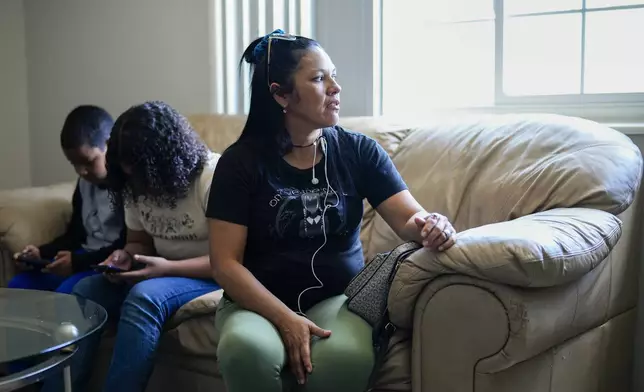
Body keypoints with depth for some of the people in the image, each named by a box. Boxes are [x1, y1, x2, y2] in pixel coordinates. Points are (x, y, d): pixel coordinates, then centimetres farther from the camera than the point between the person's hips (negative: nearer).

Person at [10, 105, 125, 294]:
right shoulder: (85, 183, 14)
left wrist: (77, 262, -20)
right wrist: (40, 253, 4)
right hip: (86, 259, 9)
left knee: (65, 294, -31)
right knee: (18, 286, -2)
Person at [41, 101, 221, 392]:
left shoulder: (213, 177, -18)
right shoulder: (136, 186, 3)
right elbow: (140, 242, 15)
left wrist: (167, 267, -27)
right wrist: (125, 257, -9)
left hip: (212, 278, -7)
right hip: (160, 273, 7)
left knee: (144, 297, -33)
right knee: (85, 290, -15)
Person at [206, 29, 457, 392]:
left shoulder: (359, 151, 1)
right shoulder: (241, 161, -5)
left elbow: (409, 216, -7)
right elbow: (225, 263, -9)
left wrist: (432, 225, -32)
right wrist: (285, 318, -22)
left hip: (338, 297, 1)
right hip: (259, 302, 0)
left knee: (345, 357, -33)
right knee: (246, 348, -35)